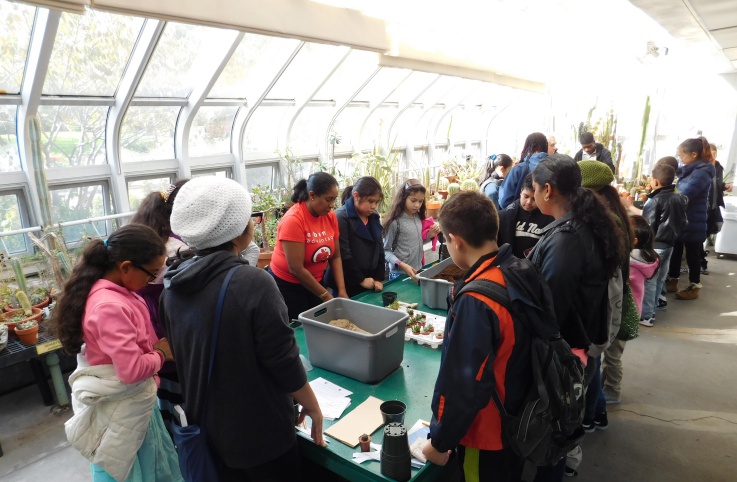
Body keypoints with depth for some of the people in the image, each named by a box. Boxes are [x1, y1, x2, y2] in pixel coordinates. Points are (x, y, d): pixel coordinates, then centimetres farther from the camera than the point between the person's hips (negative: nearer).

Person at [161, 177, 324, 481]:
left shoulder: (172, 288, -6)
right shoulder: (253, 283, -27)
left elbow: (182, 356, 6)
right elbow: (284, 362, -22)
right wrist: (313, 408, -6)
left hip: (205, 426, 6)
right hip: (260, 431, -6)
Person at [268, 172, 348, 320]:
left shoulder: (330, 216, -5)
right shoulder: (293, 220, -23)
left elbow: (335, 257, 1)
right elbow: (296, 269, -23)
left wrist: (341, 290, -10)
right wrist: (326, 296, -18)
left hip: (315, 282, 6)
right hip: (287, 285, -5)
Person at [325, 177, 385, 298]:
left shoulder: (374, 217, 8)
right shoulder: (341, 217, -14)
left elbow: (379, 249, 10)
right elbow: (343, 255, -18)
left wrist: (379, 278, 2)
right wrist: (360, 279, -13)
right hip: (347, 284, -6)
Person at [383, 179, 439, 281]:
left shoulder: (418, 218, 2)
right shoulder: (395, 222, -17)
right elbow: (386, 251, -13)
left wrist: (430, 234, -3)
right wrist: (402, 265, -24)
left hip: (417, 270, 6)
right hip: (400, 274, -6)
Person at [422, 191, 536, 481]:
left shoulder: (475, 301, -33)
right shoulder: (525, 271, -8)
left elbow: (462, 384, -28)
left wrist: (440, 442, -14)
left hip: (488, 434, -7)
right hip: (521, 421, 7)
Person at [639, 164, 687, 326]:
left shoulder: (654, 201, -17)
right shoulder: (679, 198, 5)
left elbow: (647, 225, -16)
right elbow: (683, 222, 11)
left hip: (655, 245, -7)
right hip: (669, 244, 7)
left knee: (649, 280, -1)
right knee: (659, 279, 15)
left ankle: (645, 315, 3)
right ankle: (652, 308, 26)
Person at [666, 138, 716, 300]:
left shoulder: (702, 173, -20)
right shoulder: (690, 169, 7)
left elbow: (683, 197, -25)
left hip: (692, 223, -8)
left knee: (692, 254, 4)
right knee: (676, 251, 16)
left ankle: (694, 287, 18)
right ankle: (672, 281, 29)